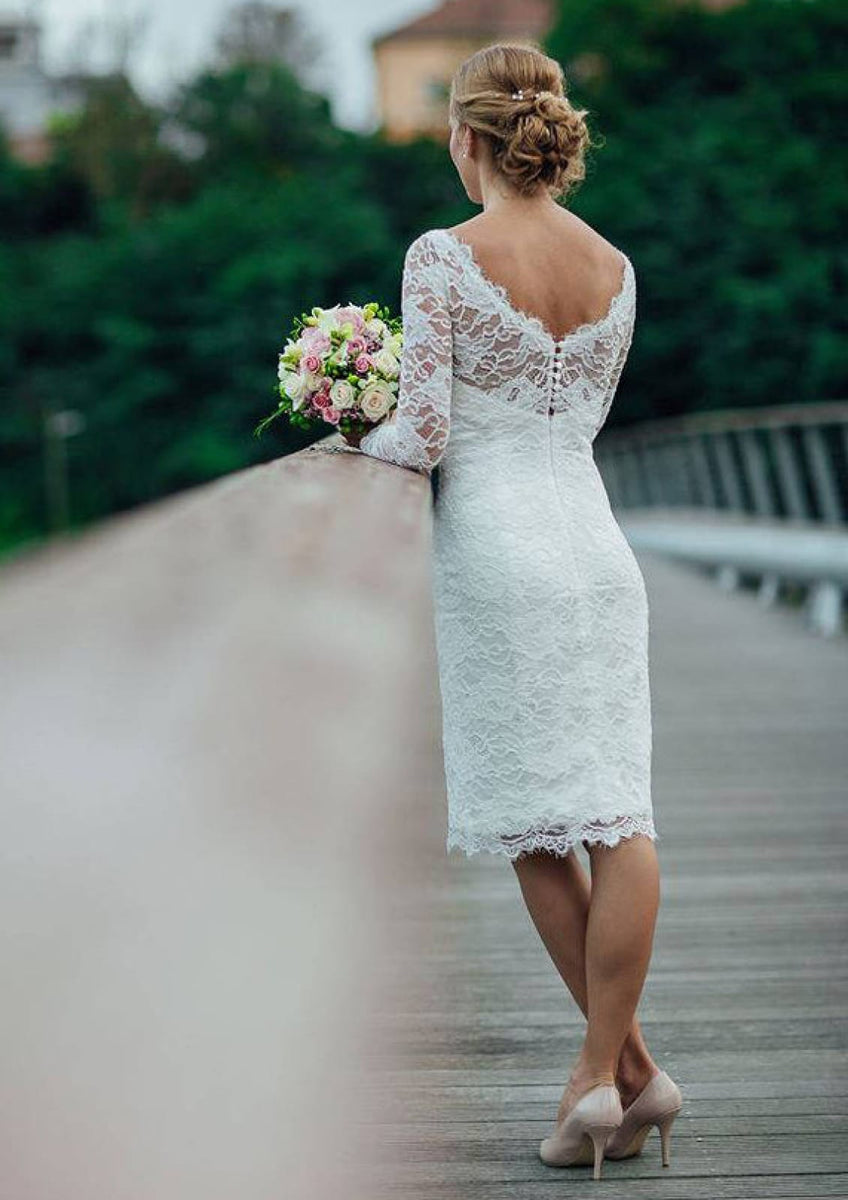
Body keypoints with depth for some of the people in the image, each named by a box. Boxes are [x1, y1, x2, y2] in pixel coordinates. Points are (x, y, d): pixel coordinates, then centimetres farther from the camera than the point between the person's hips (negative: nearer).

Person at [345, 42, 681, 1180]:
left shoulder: (443, 256, -10)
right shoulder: (615, 266, 8)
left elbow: (428, 432, -13)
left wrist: (362, 438, 7)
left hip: (496, 548, -5)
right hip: (598, 542, 5)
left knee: (531, 824, 5)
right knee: (621, 816, 4)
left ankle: (629, 1067, 6)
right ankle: (606, 1072, 1)